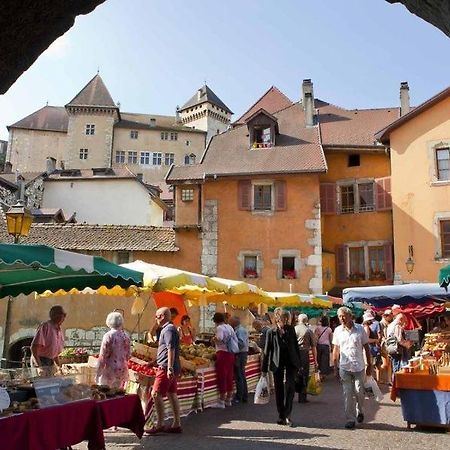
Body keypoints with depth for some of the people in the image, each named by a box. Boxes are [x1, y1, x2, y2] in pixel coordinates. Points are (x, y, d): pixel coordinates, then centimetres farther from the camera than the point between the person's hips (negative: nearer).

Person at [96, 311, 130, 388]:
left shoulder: (108, 336, -12)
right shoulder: (125, 336, 2)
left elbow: (103, 356, -11)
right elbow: (128, 354, 9)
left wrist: (98, 374, -5)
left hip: (110, 370, -5)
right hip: (122, 370, 5)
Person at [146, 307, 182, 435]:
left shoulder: (168, 329, -14)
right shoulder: (170, 328, 18)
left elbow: (171, 349, -22)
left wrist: (169, 368, -27)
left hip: (166, 368, -10)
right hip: (170, 368, 10)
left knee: (156, 394, -7)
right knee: (172, 395, 11)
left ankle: (160, 425, -3)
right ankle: (176, 425, 14)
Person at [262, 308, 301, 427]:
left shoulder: (291, 329, 6)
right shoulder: (271, 332, 0)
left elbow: (296, 346, 12)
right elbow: (267, 351, 2)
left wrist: (298, 362, 10)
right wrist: (264, 369, 1)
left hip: (290, 363, 1)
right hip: (277, 364, -1)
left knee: (289, 388, -12)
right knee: (279, 391, 7)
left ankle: (287, 415, -5)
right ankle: (281, 416, 19)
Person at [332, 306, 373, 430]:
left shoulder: (360, 329, -2)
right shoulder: (338, 331, 3)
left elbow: (366, 348, 4)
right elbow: (336, 350, 8)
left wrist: (370, 365, 3)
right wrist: (335, 366, 5)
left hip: (359, 366, -1)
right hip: (344, 367, 1)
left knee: (359, 391, 2)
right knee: (347, 394, 2)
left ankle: (360, 411, 30)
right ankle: (350, 419, 11)